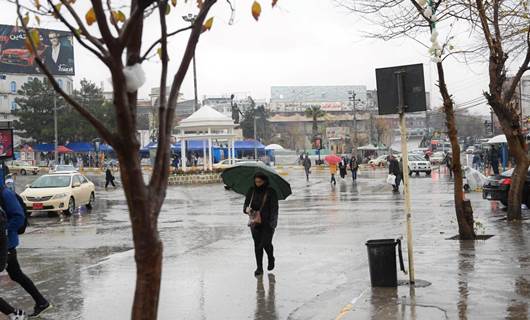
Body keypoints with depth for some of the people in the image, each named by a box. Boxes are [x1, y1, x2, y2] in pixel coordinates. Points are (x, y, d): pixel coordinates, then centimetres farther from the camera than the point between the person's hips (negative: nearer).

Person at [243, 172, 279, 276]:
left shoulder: (271, 192, -5)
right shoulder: (251, 191, 6)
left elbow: (274, 208, -7)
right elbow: (246, 204, 9)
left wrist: (272, 222, -16)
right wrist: (247, 209, -15)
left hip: (267, 222, -3)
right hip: (255, 222, 3)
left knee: (266, 243, -4)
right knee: (257, 244, 3)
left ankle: (271, 259, 28)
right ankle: (259, 268, 10)